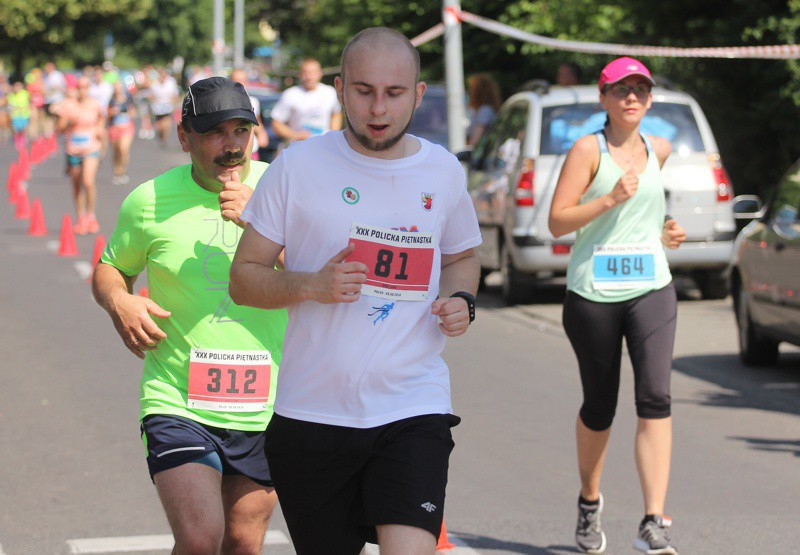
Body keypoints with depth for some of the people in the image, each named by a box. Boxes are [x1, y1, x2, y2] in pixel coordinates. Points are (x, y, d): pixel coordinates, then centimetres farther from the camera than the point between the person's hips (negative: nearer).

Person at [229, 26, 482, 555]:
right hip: (313, 411, 0)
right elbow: (243, 278, 1)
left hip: (413, 408, 1)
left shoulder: (444, 172, 5)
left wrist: (460, 300, 2)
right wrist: (309, 285, -18)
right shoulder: (298, 166, -3)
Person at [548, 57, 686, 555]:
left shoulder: (659, 150, 12)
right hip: (593, 292, -3)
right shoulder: (588, 150, -3)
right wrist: (610, 200, -20)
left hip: (651, 288, 3)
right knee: (599, 406, 8)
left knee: (655, 397, -15)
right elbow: (557, 221, -9)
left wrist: (665, 233, 15)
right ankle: (590, 501, 35)